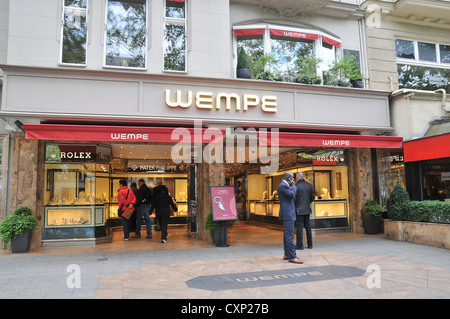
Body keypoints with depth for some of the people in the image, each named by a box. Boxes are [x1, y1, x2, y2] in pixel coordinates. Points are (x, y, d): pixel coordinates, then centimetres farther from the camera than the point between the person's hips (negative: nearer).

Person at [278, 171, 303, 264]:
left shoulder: (284, 185, 18)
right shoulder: (283, 185, -15)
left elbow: (292, 196, 22)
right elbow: (292, 195, -21)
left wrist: (292, 186, 11)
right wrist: (293, 185, -9)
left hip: (288, 214, 11)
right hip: (287, 214, -11)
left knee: (287, 235, 15)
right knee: (289, 235, -10)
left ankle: (287, 254, 22)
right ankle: (292, 257, -8)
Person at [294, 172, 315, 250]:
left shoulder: (296, 186, -14)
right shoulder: (309, 185, 4)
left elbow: (294, 197, -15)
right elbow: (313, 196, 9)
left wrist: (294, 206, 3)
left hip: (299, 210, -6)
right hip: (307, 209, 6)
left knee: (299, 227, -1)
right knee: (308, 226, 13)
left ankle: (300, 245, 3)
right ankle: (310, 244, 19)